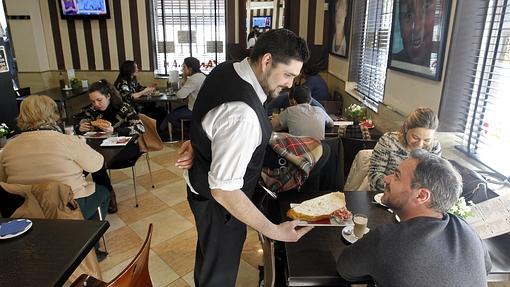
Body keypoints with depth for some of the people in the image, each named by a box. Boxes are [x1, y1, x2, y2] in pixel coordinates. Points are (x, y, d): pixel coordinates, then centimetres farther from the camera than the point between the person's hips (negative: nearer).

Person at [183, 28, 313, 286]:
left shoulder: (225, 70, -8)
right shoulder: (242, 115, -38)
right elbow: (223, 190, -34)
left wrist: (199, 141, -5)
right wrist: (273, 231, -27)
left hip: (202, 183, 9)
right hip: (218, 201, -9)